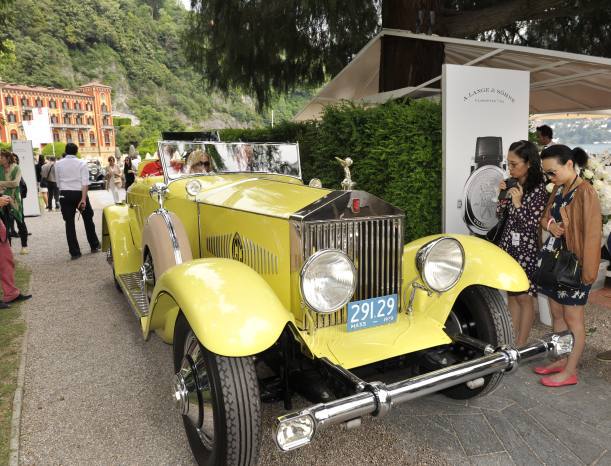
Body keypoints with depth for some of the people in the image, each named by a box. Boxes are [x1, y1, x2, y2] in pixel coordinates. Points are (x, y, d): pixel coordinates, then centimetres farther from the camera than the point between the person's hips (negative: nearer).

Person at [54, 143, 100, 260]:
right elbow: (85, 183, -13)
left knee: (69, 223, 4)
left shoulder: (58, 164, 4)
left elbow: (58, 182, 6)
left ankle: (74, 252, 4)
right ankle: (94, 246, 25)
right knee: (88, 220, 15)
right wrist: (83, 199, -16)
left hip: (64, 194, 2)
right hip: (79, 193, -1)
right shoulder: (82, 163, -3)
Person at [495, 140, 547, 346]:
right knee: (511, 295, 13)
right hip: (508, 246, 6)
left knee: (524, 298, 4)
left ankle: (520, 346, 15)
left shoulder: (539, 189, -14)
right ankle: (512, 340, 25)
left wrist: (518, 203, -24)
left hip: (526, 250, -6)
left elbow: (532, 225, -17)